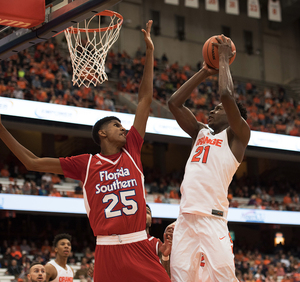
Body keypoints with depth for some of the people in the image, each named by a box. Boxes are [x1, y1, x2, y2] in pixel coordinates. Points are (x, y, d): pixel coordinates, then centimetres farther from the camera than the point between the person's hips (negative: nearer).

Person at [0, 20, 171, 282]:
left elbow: (145, 99, 13)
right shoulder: (85, 164, 8)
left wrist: (149, 52, 14)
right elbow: (33, 162, 12)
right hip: (107, 249, -1)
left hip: (138, 247, 2)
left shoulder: (131, 151, 11)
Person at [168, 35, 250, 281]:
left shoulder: (237, 135, 4)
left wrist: (224, 59, 2)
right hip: (185, 217, 7)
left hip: (211, 217, -6)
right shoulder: (201, 132, 23)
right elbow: (174, 103, 19)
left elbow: (227, 95, -12)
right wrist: (205, 72, 20)